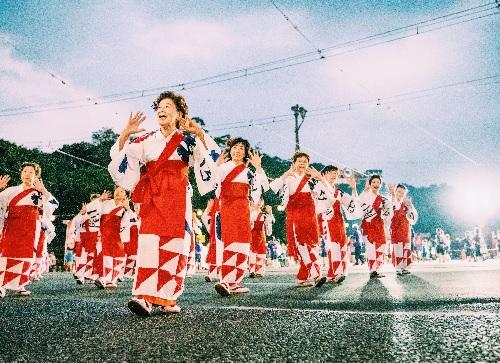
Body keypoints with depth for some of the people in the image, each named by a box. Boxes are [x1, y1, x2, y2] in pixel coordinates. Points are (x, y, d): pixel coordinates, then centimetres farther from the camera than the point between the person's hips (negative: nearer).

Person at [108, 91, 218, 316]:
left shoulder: (188, 140, 6)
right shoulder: (145, 141, 13)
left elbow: (214, 157, -6)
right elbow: (120, 159, 10)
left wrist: (200, 134, -15)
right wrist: (126, 134, -1)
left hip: (177, 200, -1)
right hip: (151, 200, 1)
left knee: (173, 247, -3)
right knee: (149, 244, -13)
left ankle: (167, 299, 6)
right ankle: (144, 297, -18)